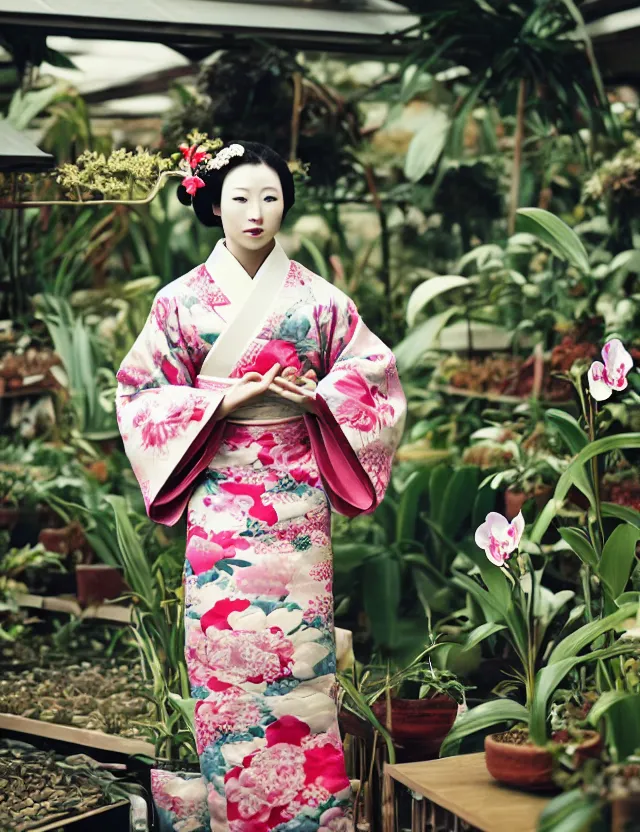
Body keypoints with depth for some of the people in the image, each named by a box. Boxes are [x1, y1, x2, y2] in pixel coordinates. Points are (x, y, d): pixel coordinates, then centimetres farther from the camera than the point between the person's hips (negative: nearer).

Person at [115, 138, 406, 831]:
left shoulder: (317, 298, 5)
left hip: (297, 496, 0)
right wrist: (225, 399, -12)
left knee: (299, 645, 1)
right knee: (224, 651, -1)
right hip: (220, 500, 0)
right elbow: (141, 392, 1)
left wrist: (317, 396, -9)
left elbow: (375, 374, 9)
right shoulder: (181, 300, 3)